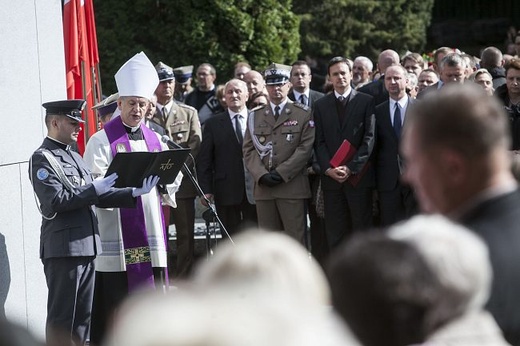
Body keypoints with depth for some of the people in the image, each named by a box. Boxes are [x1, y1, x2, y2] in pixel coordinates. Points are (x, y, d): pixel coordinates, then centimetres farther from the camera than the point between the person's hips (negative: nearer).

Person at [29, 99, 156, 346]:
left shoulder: (74, 157, 20)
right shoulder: (43, 159, -8)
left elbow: (97, 197, 17)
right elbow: (55, 201, -19)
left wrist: (133, 193, 4)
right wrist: (94, 189, -17)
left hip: (85, 247, 9)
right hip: (63, 249, -9)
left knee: (83, 316, 12)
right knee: (62, 317, -5)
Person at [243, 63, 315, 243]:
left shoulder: (303, 114, 7)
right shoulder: (255, 116, 17)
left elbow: (305, 147, -2)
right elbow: (249, 149, 10)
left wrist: (281, 173, -11)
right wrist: (261, 175, -7)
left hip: (292, 186, -3)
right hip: (263, 187, 3)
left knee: (295, 239, -6)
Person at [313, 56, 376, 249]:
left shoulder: (366, 102, 3)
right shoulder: (321, 105, 12)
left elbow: (369, 138, -3)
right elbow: (319, 142, 7)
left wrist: (351, 168, -12)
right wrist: (328, 169, -9)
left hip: (359, 176, -2)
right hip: (331, 177, 2)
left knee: (362, 229, -1)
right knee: (335, 233, 2)